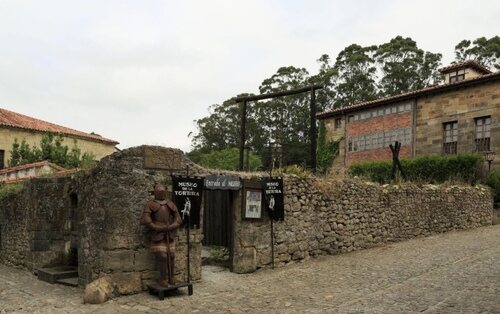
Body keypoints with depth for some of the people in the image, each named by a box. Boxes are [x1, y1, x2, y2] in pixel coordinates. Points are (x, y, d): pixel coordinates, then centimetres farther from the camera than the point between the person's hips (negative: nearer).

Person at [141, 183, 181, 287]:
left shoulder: (170, 204, 14)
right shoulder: (150, 204, 2)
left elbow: (178, 218, 9)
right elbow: (145, 219, -10)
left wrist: (171, 227, -9)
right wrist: (157, 228, -15)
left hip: (170, 235, 4)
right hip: (158, 235, -4)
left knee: (171, 256, 3)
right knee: (162, 257, -9)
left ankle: (170, 279, 15)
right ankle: (163, 280, 1)